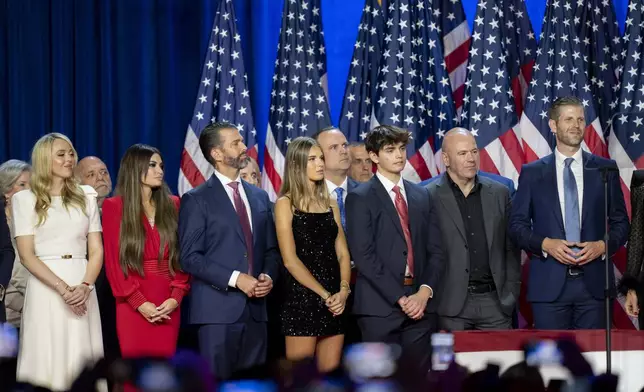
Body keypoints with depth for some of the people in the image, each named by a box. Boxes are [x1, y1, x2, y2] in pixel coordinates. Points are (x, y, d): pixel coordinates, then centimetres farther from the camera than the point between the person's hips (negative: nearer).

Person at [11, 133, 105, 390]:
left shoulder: (86, 196, 13)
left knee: (83, 358, 0)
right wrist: (62, 288, -15)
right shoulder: (25, 199, 3)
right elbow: (26, 254, -4)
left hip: (83, 287, 3)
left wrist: (85, 286, -9)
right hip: (45, 288, -3)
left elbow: (96, 250, 9)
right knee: (48, 357, -4)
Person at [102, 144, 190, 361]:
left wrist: (177, 296, -8)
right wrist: (139, 302, -12)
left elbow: (182, 255, 8)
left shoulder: (172, 204, 11)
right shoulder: (114, 206, 1)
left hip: (168, 305, 3)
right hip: (133, 305, -3)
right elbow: (113, 261, -3)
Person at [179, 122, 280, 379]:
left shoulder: (260, 197, 16)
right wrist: (234, 279, -16)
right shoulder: (196, 200, -1)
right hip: (218, 308, -5)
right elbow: (189, 257, -9)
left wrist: (268, 276, -2)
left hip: (255, 309, 5)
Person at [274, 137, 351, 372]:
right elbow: (290, 259, -10)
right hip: (302, 298, -5)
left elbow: (342, 253, 10)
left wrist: (343, 290, -8)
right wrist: (325, 295, -14)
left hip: (335, 299, 5)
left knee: (330, 371, 3)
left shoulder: (330, 204, 15)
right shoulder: (286, 204, -2)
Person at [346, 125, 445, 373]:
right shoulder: (360, 198, 0)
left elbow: (435, 251, 11)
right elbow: (364, 255, -9)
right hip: (380, 306, -4)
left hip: (420, 304, 4)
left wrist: (425, 292, -6)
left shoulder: (422, 196, 16)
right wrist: (400, 298, -13)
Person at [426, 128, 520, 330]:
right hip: (450, 304, -3)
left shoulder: (499, 193, 11)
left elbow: (511, 248, 13)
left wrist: (511, 293, 7)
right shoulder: (428, 197, -1)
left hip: (494, 300, 3)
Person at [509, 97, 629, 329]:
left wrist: (602, 245, -8)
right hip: (549, 284, -1)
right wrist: (545, 244, -11)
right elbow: (517, 224, 6)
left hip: (594, 282, 1)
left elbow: (620, 222, 11)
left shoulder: (605, 169, 9)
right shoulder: (532, 173, 7)